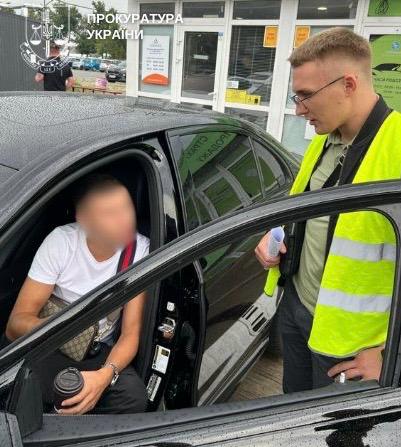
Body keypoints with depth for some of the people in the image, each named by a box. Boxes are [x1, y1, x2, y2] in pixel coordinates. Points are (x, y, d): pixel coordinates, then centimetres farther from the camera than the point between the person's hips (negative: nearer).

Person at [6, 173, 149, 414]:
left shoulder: (140, 248, -15)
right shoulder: (61, 241, -18)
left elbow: (131, 333, -13)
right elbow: (15, 325, -18)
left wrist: (105, 374, -33)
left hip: (101, 352, 2)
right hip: (50, 348, -2)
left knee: (134, 396, -28)